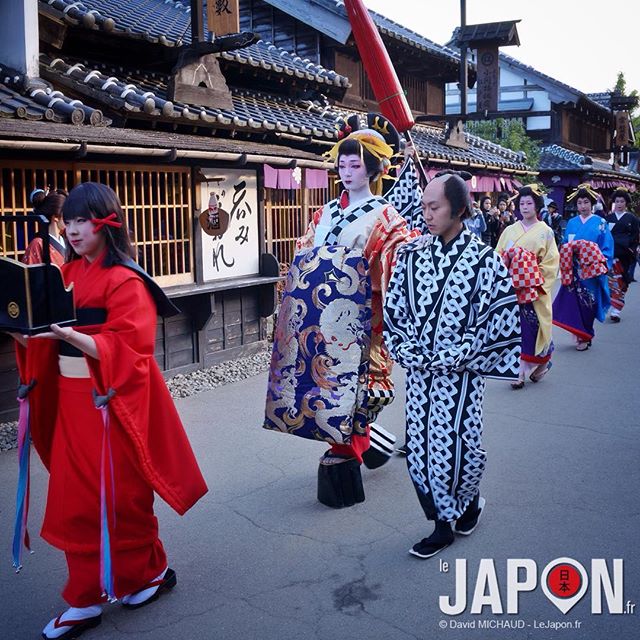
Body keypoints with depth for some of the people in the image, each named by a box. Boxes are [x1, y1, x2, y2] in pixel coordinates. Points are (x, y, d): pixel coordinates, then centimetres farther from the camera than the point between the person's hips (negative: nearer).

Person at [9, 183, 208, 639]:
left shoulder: (125, 282, -14)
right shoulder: (68, 274, 9)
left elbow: (126, 350, -21)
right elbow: (49, 340, 14)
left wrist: (68, 334, -31)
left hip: (110, 403, -7)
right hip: (71, 400, 7)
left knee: (119, 495, 5)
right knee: (75, 498, 10)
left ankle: (152, 572, 29)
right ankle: (86, 599, 22)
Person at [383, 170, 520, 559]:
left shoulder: (484, 260, -9)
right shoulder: (413, 254, 2)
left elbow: (498, 325, -11)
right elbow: (394, 308, 7)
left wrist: (447, 358, -14)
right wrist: (406, 349, -6)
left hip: (460, 376, -4)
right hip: (419, 374, 4)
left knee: (457, 446, 4)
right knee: (421, 448, 7)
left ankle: (470, 500, 37)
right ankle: (445, 524, 24)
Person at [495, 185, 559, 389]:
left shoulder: (545, 232, 2)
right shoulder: (510, 230, 10)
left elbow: (551, 263, -2)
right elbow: (499, 257, 9)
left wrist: (535, 282, -12)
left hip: (534, 291, -3)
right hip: (512, 288, 3)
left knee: (529, 328, -4)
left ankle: (522, 372, 2)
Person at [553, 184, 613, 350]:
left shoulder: (600, 223, 1)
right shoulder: (572, 223, 11)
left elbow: (607, 247, -2)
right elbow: (564, 245, 14)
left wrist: (600, 264, -15)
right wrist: (569, 249, -7)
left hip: (591, 272, -3)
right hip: (573, 271, 3)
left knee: (587, 304, -1)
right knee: (572, 301, -3)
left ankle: (585, 337, 11)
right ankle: (580, 334, 10)